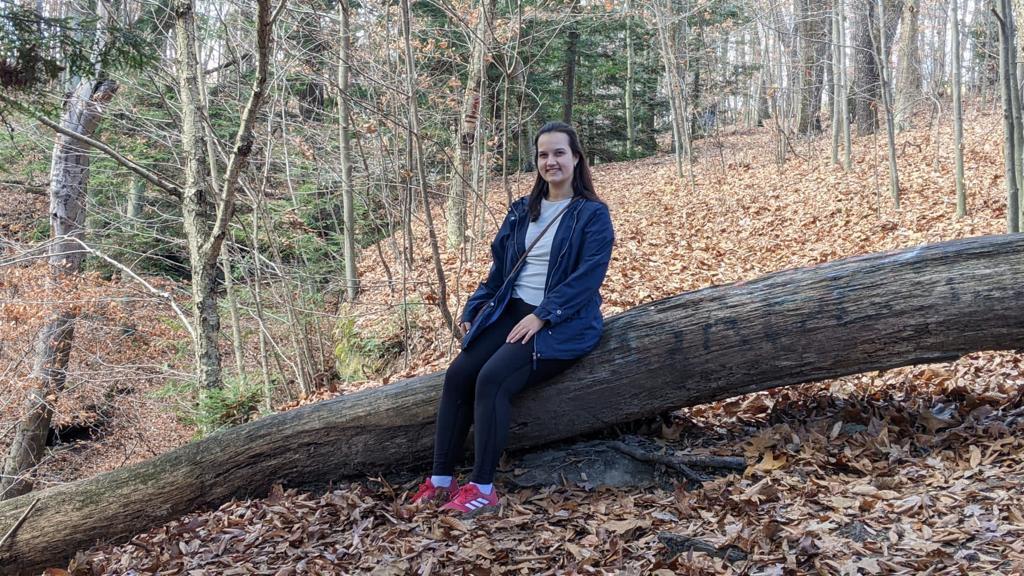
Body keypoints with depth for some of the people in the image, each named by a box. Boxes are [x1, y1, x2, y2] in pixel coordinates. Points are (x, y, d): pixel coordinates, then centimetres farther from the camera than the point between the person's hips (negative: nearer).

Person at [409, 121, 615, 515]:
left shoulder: (593, 215, -3)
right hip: (511, 311, 6)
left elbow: (589, 275, -13)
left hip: (562, 324, -6)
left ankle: (483, 487, -19)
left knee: (492, 379, -27)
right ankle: (440, 480, -9)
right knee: (458, 375, -16)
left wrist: (542, 316, -20)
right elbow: (499, 266, 19)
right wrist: (473, 309, 7)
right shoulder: (523, 211, 16)